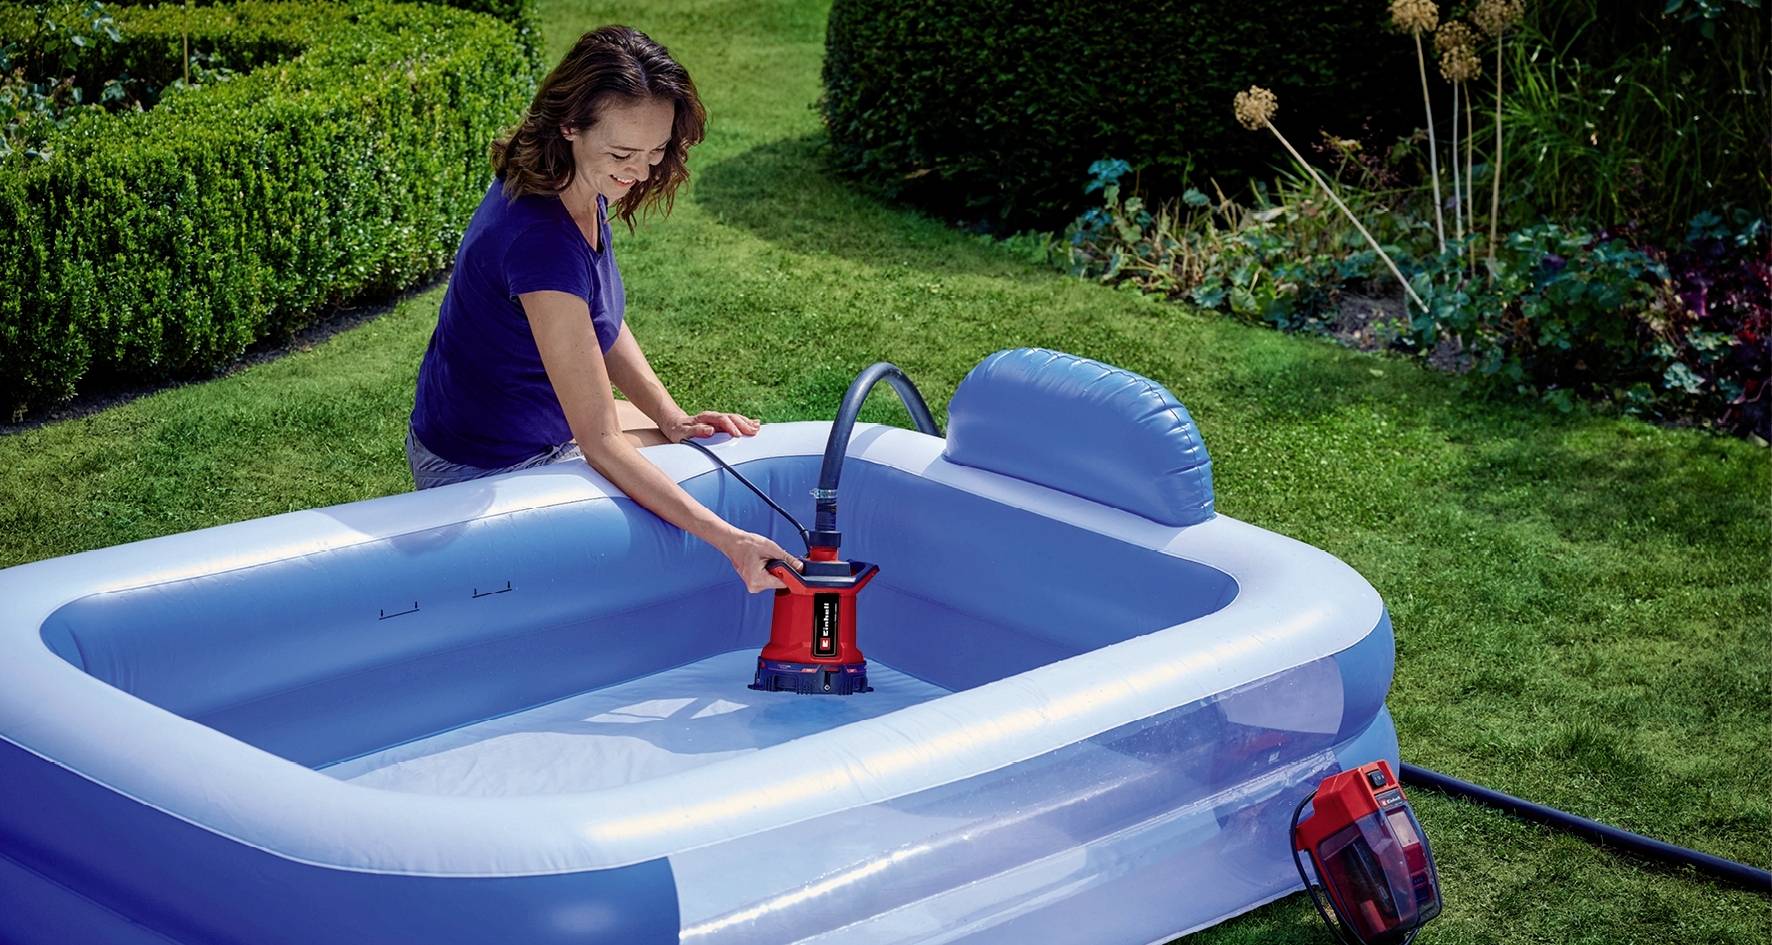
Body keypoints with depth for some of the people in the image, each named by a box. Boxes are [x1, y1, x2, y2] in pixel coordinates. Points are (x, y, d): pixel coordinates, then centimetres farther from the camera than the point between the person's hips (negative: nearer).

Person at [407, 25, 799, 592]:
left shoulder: (580, 191, -7)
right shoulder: (542, 241, -36)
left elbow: (602, 323, 9)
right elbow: (600, 445, -36)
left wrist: (671, 418, -6)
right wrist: (727, 539, -40)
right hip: (486, 473, -9)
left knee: (728, 440, 19)